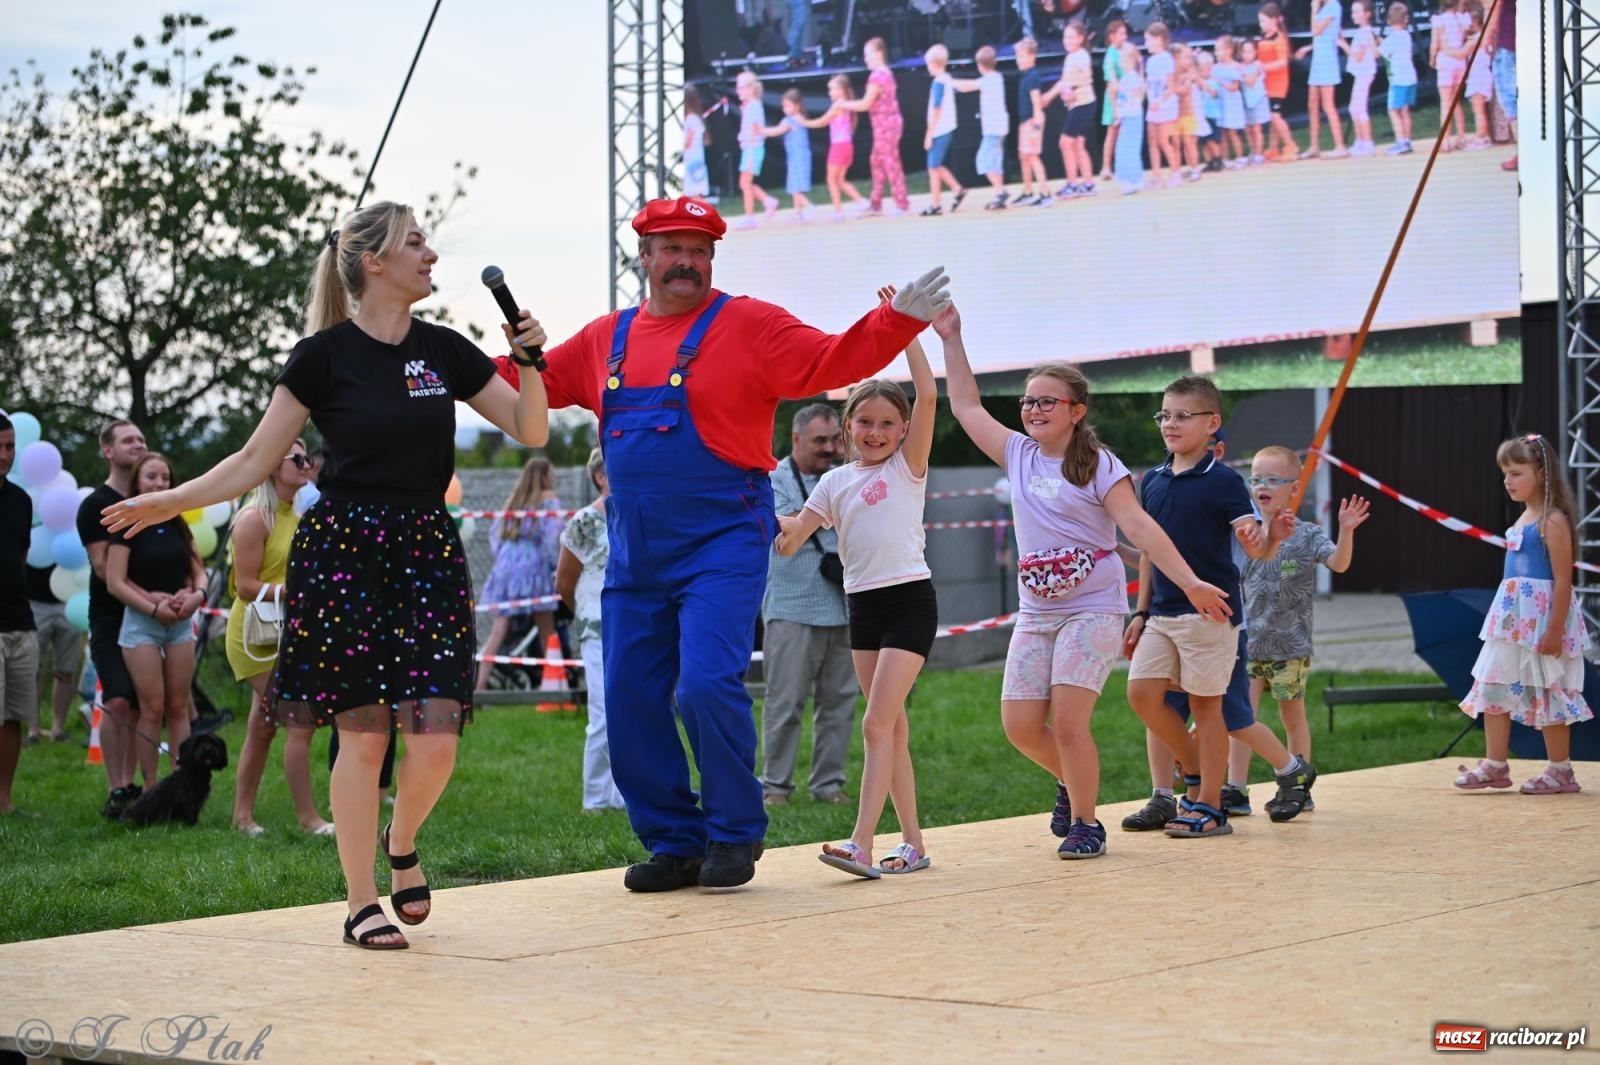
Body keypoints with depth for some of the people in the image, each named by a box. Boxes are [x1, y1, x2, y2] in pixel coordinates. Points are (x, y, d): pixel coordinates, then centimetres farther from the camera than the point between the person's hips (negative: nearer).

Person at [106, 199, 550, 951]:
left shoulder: (443, 351, 9)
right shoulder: (325, 356, -2)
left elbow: (531, 432, 10)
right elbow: (257, 460, 0)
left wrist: (529, 362, -6)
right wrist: (171, 500, -9)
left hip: (427, 548, 3)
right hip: (343, 547, -3)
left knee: (436, 734, -6)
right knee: (363, 730, -6)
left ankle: (402, 847, 24)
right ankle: (362, 903, 6)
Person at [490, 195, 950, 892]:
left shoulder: (750, 325, -1)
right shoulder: (605, 339, 13)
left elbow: (830, 363, -11)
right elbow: (535, 382, 21)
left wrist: (898, 322, -25)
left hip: (722, 544, -5)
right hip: (634, 556, 6)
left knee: (707, 684, -18)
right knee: (631, 702, 5)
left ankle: (735, 833, 2)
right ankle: (675, 843, 19)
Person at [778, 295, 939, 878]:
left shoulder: (908, 466, 0)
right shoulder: (835, 482, 12)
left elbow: (928, 396, -14)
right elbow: (791, 541, 7)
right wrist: (779, 528, -17)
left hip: (910, 599, -5)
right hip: (862, 604, 6)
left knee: (877, 725, -14)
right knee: (892, 727, 8)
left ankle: (861, 846, -20)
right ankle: (912, 844, 14)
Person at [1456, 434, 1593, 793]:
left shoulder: (1552, 521, -14)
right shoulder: (1522, 519, 12)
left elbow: (1563, 579, -17)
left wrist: (1555, 629, -20)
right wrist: (1504, 616, 17)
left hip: (1541, 619, -9)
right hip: (1513, 620, 9)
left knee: (1545, 693, 0)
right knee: (1493, 688, 7)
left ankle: (1560, 770, 10)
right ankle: (1495, 765, 13)